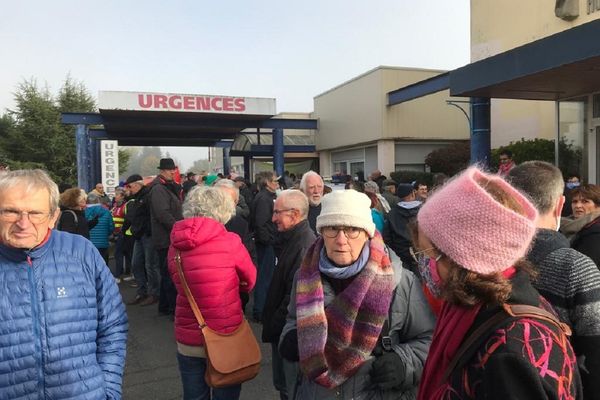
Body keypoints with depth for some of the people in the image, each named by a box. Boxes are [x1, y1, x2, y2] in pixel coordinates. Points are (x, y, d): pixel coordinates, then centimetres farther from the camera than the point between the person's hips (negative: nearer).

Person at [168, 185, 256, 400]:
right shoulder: (230, 242, -13)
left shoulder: (175, 246, -2)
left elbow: (185, 286, 10)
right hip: (226, 338, -3)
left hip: (188, 340, 4)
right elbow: (250, 280, 1)